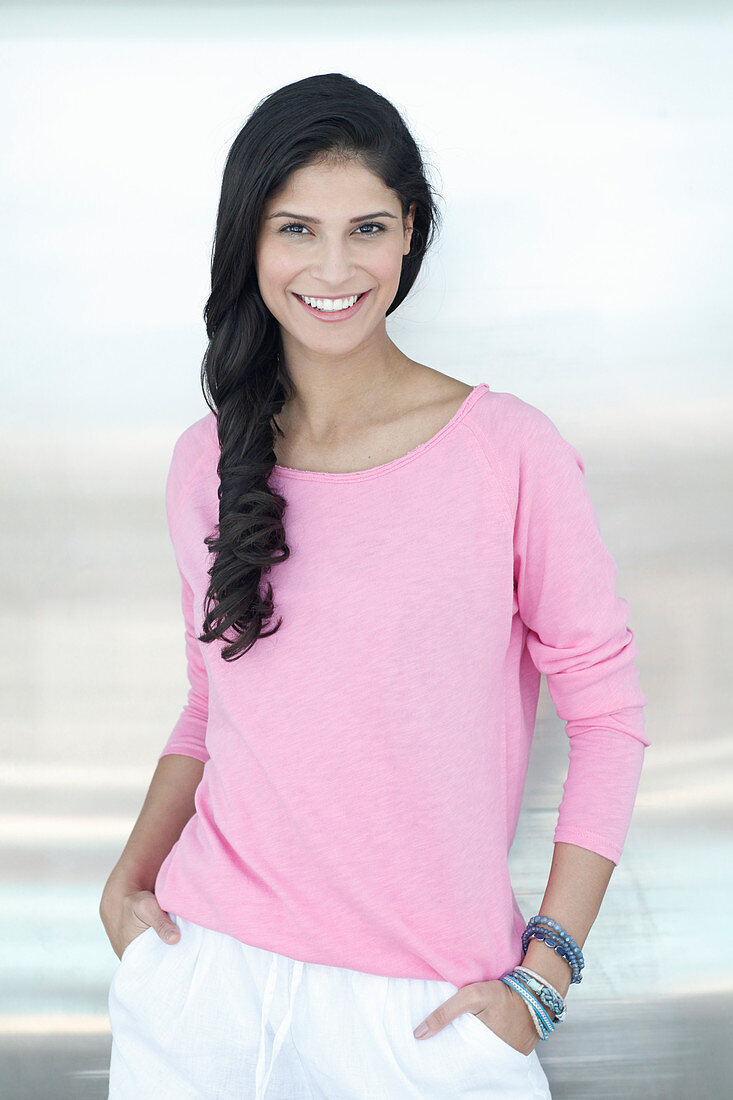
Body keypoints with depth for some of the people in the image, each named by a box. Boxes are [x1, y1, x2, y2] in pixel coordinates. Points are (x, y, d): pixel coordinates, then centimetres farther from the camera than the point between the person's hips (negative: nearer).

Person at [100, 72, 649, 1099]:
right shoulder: (206, 461, 2)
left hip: (423, 1010, -3)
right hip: (204, 969, 3)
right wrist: (128, 880, 2)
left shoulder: (511, 451, -10)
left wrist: (542, 974, -8)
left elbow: (608, 713, -5)